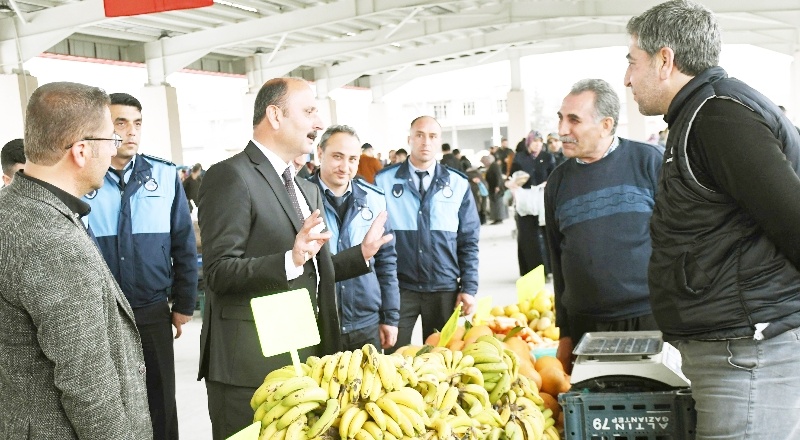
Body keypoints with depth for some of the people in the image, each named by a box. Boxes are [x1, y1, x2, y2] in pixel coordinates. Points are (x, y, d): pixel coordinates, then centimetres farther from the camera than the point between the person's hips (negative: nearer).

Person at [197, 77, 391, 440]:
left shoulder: (308, 190, 17)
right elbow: (219, 272, -20)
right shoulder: (230, 176, -12)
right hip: (253, 366, -8)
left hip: (307, 358, 9)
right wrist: (291, 260, -31)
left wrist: (362, 253, 11)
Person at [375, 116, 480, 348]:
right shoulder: (384, 181, 0)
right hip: (398, 288, -1)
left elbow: (469, 241, 5)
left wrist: (469, 288, -1)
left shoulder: (458, 184, 3)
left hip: (445, 290, 1)